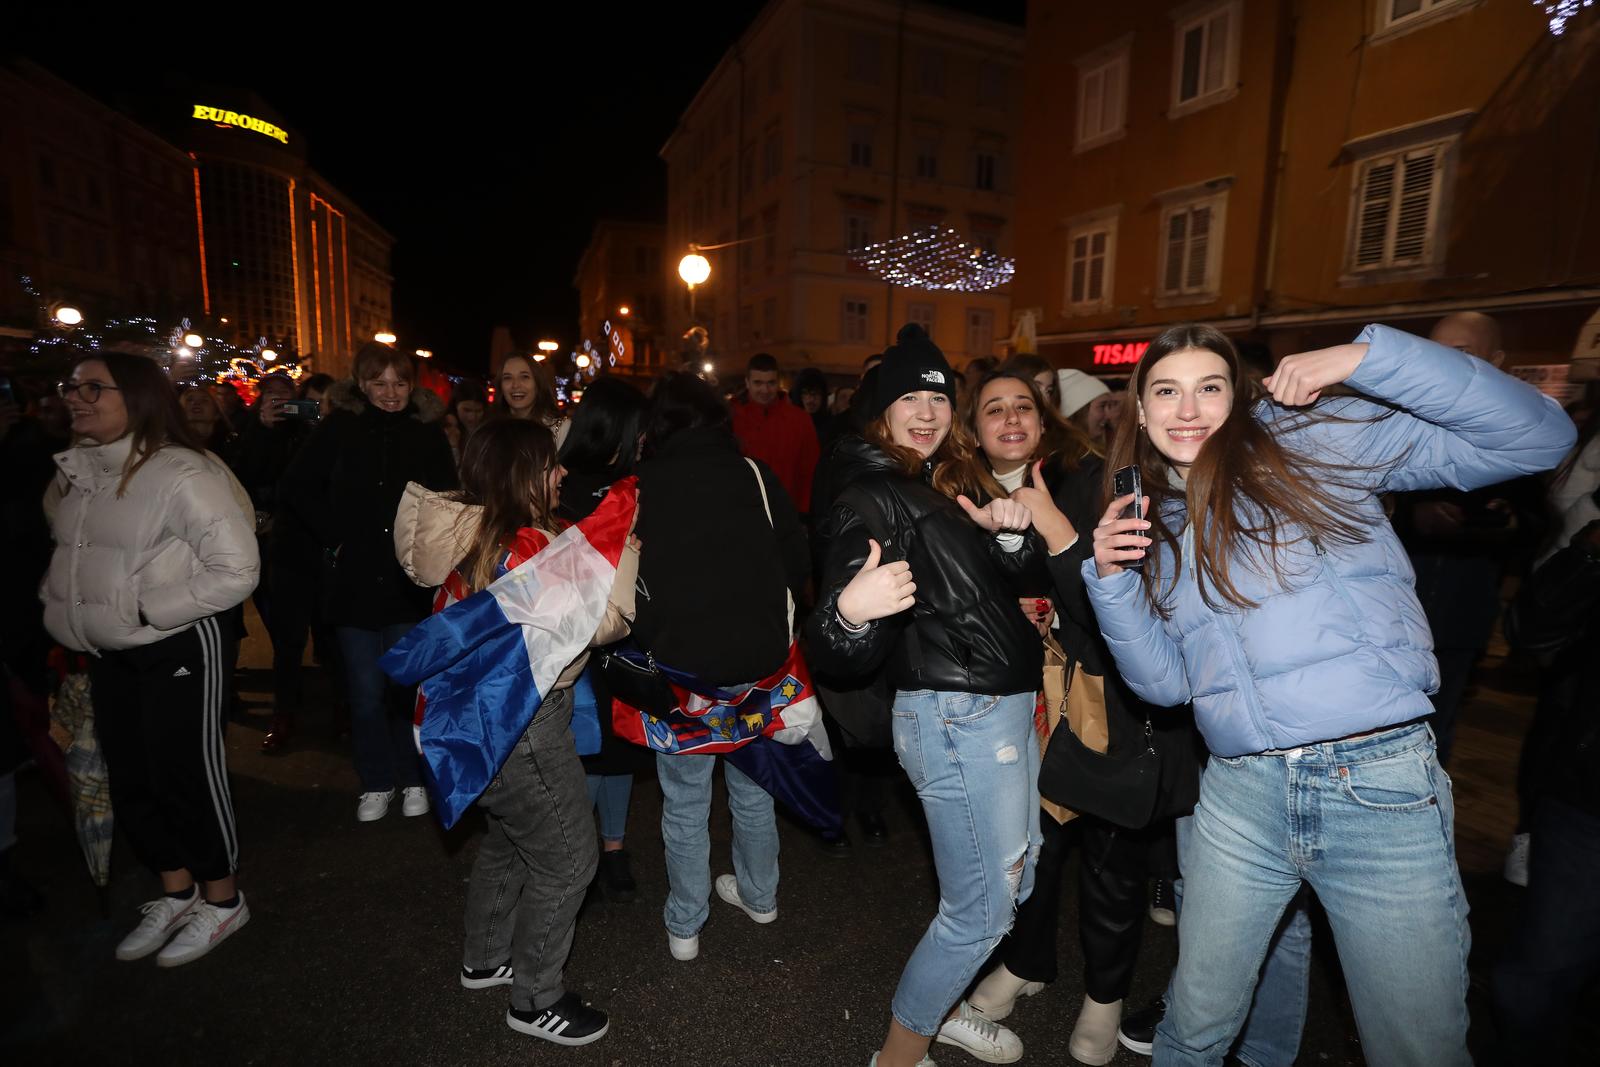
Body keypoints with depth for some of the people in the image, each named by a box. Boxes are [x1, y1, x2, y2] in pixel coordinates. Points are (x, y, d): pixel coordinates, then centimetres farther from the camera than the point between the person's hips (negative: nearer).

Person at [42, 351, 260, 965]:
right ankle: (176, 894, 38)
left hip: (180, 649, -8)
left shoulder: (182, 474, -19)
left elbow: (235, 572, -22)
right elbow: (68, 557, 22)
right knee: (130, 779, 17)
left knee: (187, 774, 3)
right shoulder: (74, 476, 6)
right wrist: (62, 611, 6)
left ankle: (223, 900, 25)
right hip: (110, 654, 8)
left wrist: (145, 610, -21)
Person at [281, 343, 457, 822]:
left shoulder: (428, 432, 0)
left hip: (409, 580, 0)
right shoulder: (339, 428, -1)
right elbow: (296, 488, 6)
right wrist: (333, 536, -1)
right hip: (353, 578, 0)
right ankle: (376, 783, 23)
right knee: (366, 688, 8)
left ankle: (412, 779, 23)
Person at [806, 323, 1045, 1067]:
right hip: (957, 719, -9)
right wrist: (850, 609, -44)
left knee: (1013, 881, 22)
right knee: (981, 909, 1)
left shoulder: (944, 487, 13)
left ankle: (939, 1004, 44)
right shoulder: (873, 497, -13)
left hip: (1003, 707, 9)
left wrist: (1010, 533, -2)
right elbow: (845, 657, -20)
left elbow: (1006, 582, 19)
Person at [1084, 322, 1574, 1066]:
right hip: (1239, 796, 4)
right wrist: (1111, 577, -8)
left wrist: (1367, 356, -14)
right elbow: (1165, 681, 7)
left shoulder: (1316, 441, -1)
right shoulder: (1152, 520, 10)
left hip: (1381, 787, -3)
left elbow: (1536, 437, -5)